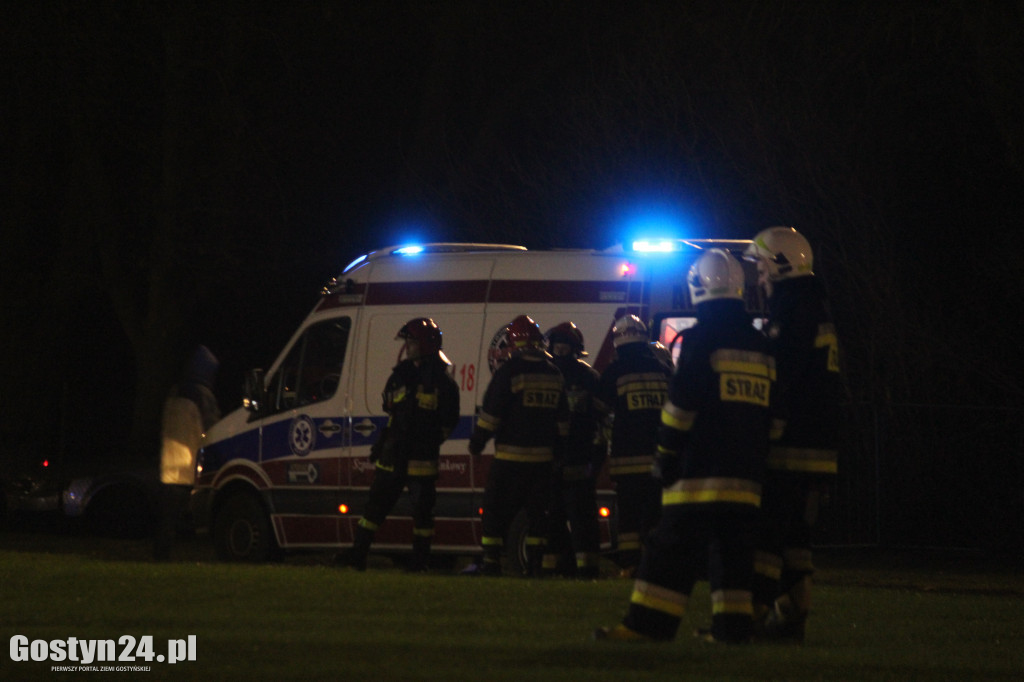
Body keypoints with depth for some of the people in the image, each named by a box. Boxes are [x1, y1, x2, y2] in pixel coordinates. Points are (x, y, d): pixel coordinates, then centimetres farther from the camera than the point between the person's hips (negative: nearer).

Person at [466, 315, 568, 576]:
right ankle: (535, 564, 7)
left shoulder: (508, 371, -10)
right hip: (543, 456, 5)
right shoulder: (554, 374, 9)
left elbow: (491, 412, -9)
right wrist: (557, 447, 23)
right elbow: (562, 420, 14)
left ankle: (491, 562, -1)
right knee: (537, 512, 9)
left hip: (511, 456, -5)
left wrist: (477, 442, 2)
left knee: (497, 510, 1)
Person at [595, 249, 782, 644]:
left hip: (701, 469, -6)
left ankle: (647, 624, -10)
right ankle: (733, 624, 3)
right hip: (746, 474, 6)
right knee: (734, 548, 9)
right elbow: (773, 414, 18)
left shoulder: (702, 338, -6)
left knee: (675, 546, -8)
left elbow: (682, 404, -10)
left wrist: (666, 457, -3)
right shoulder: (760, 345, 15)